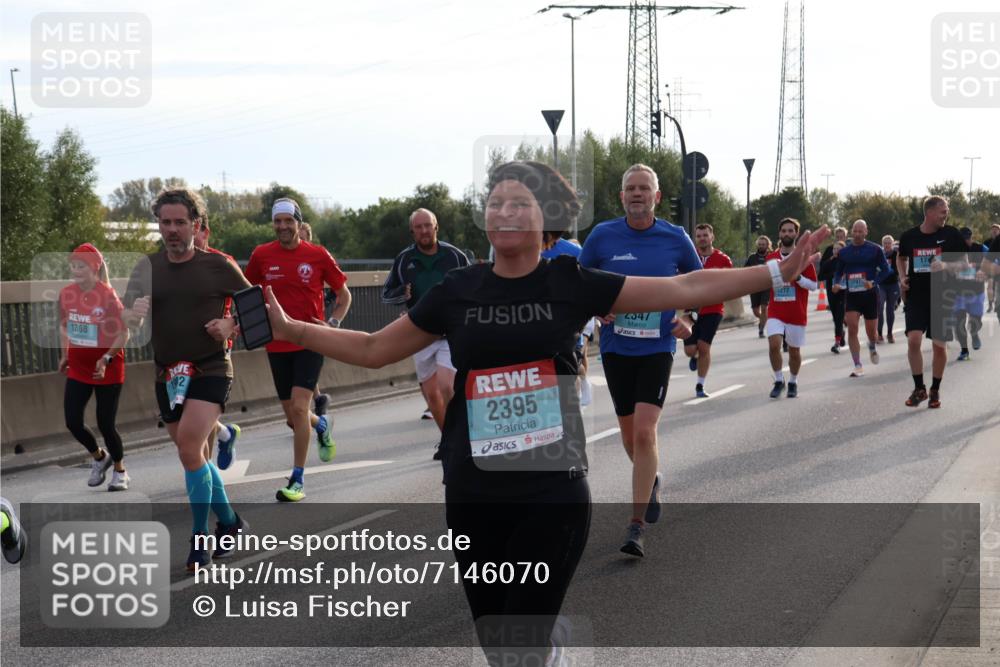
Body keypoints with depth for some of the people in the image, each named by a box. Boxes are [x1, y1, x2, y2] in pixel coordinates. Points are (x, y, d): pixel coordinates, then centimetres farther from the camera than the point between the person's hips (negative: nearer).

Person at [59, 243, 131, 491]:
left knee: (106, 424, -1)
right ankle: (99, 457, 27)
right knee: (73, 422, -2)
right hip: (78, 368, 5)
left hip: (107, 369, -5)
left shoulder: (108, 295, -17)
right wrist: (65, 355, 13)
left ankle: (120, 471, 23)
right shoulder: (66, 294, -2)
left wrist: (106, 359, -23)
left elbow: (123, 333, -14)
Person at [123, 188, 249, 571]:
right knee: (197, 454, 14)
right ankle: (229, 523, 32)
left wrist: (231, 327, -13)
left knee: (189, 449, -20)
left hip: (210, 370, -5)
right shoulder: (147, 268, 5)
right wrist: (133, 313, -23)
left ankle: (200, 538, -10)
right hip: (168, 375, 5)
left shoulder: (218, 266, -4)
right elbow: (129, 320, 0)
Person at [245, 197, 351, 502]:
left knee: (299, 407, -16)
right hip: (277, 345, 3)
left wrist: (333, 323, -8)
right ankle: (322, 425, 46)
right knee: (292, 414, 10)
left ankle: (297, 480, -8)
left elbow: (344, 295, 7)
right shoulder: (262, 255, 1)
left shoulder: (318, 255, -3)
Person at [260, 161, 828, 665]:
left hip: (553, 490, -3)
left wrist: (778, 272, -5)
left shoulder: (572, 284, -1)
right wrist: (291, 330, 9)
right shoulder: (458, 291, 4)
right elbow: (373, 350, 14)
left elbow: (684, 289, 0)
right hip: (474, 495, 3)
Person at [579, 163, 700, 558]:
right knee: (629, 434, 13)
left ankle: (637, 526, -10)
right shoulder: (602, 236, -2)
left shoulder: (676, 238, -3)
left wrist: (689, 321, -1)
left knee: (644, 432, -14)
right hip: (615, 346, 2)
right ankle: (651, 481, 45)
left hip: (657, 347, -2)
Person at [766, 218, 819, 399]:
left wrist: (797, 277, -17)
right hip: (776, 312, 2)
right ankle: (779, 380, -1)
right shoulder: (771, 258, 8)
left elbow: (814, 285, -2)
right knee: (774, 344, -17)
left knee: (794, 350, 6)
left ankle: (793, 382, 27)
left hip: (797, 314, -2)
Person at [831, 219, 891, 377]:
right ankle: (858, 366, -8)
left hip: (870, 294, -1)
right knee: (852, 329, -14)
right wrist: (836, 284, -6)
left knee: (871, 331, 8)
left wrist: (874, 283, -18)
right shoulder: (844, 252, 6)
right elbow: (838, 272, 15)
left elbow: (885, 270, -2)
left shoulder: (875, 249, -2)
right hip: (851, 295, 1)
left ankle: (872, 347, 46)